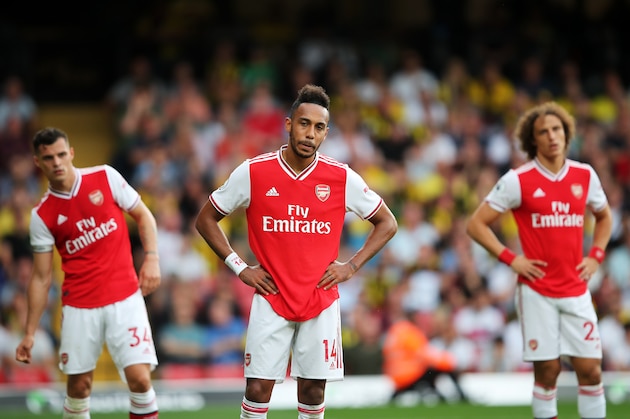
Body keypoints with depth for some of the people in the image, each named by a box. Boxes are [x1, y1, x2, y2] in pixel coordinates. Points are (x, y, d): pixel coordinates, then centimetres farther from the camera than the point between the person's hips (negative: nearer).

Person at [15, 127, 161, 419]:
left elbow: (142, 215, 9)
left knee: (139, 378, -11)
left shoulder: (105, 177, -1)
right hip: (79, 307, 1)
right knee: (78, 385, 3)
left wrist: (151, 259, -5)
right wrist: (29, 333, 2)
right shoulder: (42, 216, 0)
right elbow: (41, 278, 4)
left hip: (125, 298, -1)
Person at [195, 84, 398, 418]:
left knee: (313, 389, 4)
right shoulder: (253, 173, -6)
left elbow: (387, 223, 9)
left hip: (321, 302, 1)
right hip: (271, 300, -1)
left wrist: (351, 266, -1)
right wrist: (239, 267, -2)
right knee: (258, 388, -6)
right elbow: (206, 219, 6)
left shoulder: (342, 178, -4)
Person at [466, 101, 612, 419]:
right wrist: (510, 259, -9)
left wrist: (595, 256, 9)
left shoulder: (585, 176, 6)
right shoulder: (517, 180, -6)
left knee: (590, 369, 0)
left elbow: (604, 217, 24)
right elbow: (476, 224, -2)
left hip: (576, 290, 3)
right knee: (547, 370, -2)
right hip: (537, 291, -3)